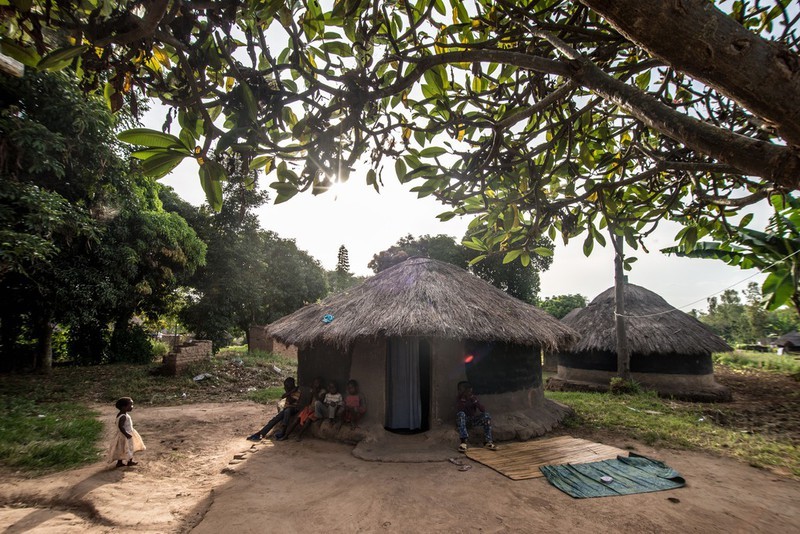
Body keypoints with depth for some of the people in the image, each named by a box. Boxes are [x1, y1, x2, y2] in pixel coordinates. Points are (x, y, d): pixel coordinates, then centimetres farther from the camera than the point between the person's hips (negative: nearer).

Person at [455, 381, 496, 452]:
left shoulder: (473, 398, 0)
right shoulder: (459, 399, -3)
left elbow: (483, 410, -8)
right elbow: (458, 411, -19)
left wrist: (475, 401, -22)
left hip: (473, 420, 2)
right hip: (464, 420, -2)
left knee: (487, 415, -23)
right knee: (461, 414, -36)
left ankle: (487, 441, -22)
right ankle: (463, 442, -44)